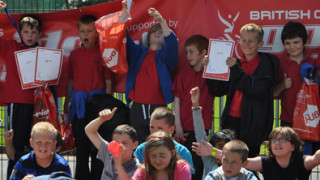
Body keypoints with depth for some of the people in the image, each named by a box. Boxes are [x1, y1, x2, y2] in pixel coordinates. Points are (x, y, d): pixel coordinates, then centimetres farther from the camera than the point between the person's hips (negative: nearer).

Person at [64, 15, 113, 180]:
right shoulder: (74, 54, 9)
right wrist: (66, 103, 13)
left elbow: (108, 81, -4)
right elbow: (71, 80, 15)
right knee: (80, 143, 11)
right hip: (78, 104, 4)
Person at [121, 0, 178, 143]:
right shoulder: (138, 52, 16)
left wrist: (162, 21, -26)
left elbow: (172, 43, -12)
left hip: (158, 109, -2)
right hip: (137, 109, 2)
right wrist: (125, 12, -2)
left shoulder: (165, 55, 8)